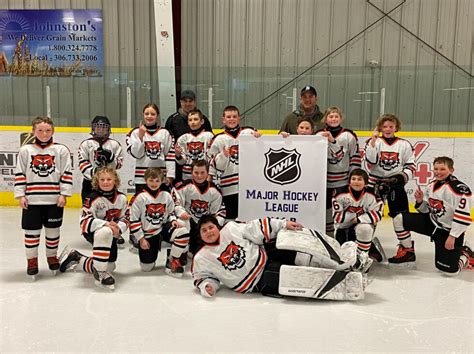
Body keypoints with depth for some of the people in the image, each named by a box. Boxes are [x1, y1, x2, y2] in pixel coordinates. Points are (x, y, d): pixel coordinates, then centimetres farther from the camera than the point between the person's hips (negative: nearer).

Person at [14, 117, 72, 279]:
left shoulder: (61, 150, 0)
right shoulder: (25, 150, 3)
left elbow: (67, 173, 0)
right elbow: (19, 174, 5)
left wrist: (63, 194, -5)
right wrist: (20, 195, -1)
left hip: (54, 199, 0)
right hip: (31, 200, 1)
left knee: (53, 230, 11)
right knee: (32, 231, 7)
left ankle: (52, 257, 30)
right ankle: (32, 260, 22)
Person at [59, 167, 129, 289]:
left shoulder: (121, 198, -5)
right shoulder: (93, 198, -19)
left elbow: (126, 218, 0)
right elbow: (85, 221, -24)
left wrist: (118, 228, -20)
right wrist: (105, 224, -34)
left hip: (111, 234, 6)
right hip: (91, 232, -6)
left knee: (109, 267, 10)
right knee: (105, 232, -42)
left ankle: (75, 257, 32)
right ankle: (99, 274, -28)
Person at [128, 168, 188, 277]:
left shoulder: (166, 195, 1)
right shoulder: (139, 197, -10)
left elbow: (171, 212, 15)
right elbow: (133, 220, -8)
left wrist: (173, 220, -8)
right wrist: (141, 239, -10)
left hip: (163, 228, 2)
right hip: (147, 233, -2)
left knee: (183, 233, -29)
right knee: (147, 267, -2)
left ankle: (172, 261, -7)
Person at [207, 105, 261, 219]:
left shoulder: (249, 132, 6)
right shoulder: (218, 139, 6)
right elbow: (215, 164, 5)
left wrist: (259, 138, -9)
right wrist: (223, 156, -14)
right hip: (229, 187, 0)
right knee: (231, 218, 5)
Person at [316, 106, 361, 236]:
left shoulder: (349, 135, -2)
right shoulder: (319, 135, 1)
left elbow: (355, 157, -1)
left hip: (343, 180, -2)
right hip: (324, 179, 2)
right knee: (326, 207, 11)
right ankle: (328, 234, 25)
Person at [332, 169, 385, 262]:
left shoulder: (371, 195, -14)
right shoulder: (341, 194, -16)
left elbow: (377, 214, -16)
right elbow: (337, 216, -16)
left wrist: (359, 218, -25)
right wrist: (355, 215, -19)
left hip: (364, 224, -2)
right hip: (343, 227, 2)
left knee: (364, 229, -38)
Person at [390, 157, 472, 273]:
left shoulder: (460, 189, -20)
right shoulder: (431, 186, 2)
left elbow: (463, 217, -21)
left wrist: (452, 236, -21)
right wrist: (420, 201, -10)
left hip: (450, 230, -6)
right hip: (431, 222, 6)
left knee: (449, 269, -10)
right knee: (399, 219, -12)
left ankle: (465, 254, 25)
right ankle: (408, 252, 7)